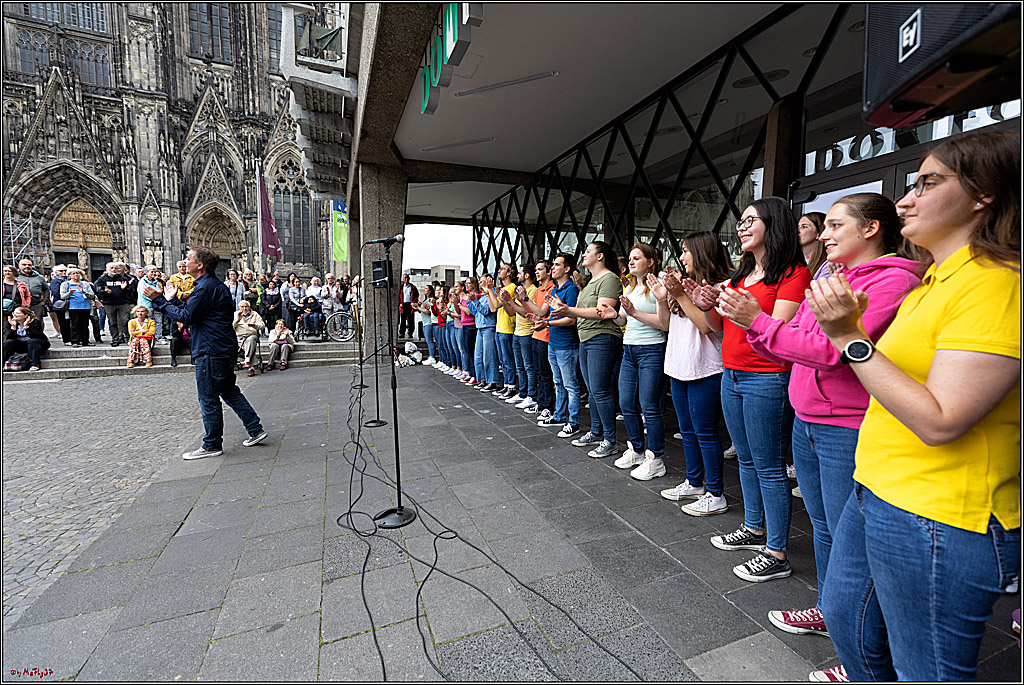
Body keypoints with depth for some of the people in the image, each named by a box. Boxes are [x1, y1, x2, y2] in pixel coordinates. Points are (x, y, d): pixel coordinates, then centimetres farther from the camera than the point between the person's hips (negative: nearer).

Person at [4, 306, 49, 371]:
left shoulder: (35, 322, -16)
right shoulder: (8, 323, -3)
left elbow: (35, 337, -27)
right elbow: (9, 338, -13)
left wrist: (26, 326, -34)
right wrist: (13, 327, -25)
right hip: (21, 346, 5)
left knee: (32, 341, -35)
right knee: (8, 342, -21)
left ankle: (35, 364, -40)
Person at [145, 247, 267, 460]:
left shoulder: (205, 287, -16)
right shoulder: (215, 285, 16)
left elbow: (186, 317, -16)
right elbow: (192, 311, 21)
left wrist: (160, 300, -10)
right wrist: (173, 299, 18)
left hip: (210, 351, -10)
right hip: (224, 349, 10)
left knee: (208, 399, 1)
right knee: (229, 391, 17)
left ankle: (212, 445, 12)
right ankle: (256, 430, 19)